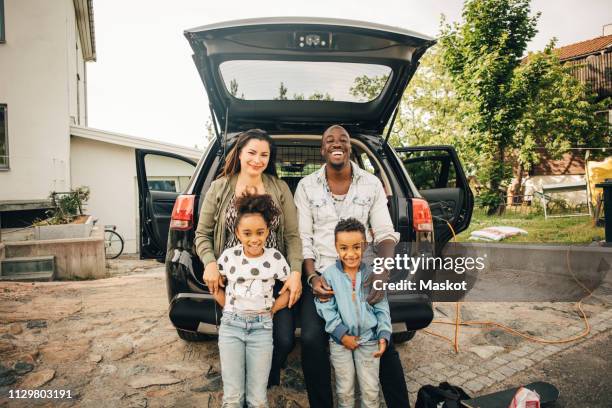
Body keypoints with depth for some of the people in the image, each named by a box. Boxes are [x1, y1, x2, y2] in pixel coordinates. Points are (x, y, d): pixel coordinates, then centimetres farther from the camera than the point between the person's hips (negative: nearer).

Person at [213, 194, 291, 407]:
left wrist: (271, 310, -3)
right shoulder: (229, 256, -4)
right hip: (231, 325, 1)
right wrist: (230, 308, 1)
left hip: (262, 327, 0)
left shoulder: (275, 258, -5)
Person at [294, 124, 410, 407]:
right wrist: (312, 277, -13)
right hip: (321, 275, 0)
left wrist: (384, 269, -17)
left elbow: (384, 232, 1)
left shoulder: (372, 184, 5)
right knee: (311, 340, -19)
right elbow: (303, 238, 1)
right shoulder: (306, 186, 3)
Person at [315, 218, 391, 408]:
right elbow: (325, 308, -10)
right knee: (345, 390, 14)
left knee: (371, 390, 12)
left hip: (369, 338, 1)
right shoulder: (329, 275, -8)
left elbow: (382, 309, 2)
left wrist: (384, 335, -10)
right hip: (340, 340, -1)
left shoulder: (372, 275, -3)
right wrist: (342, 335, -14)